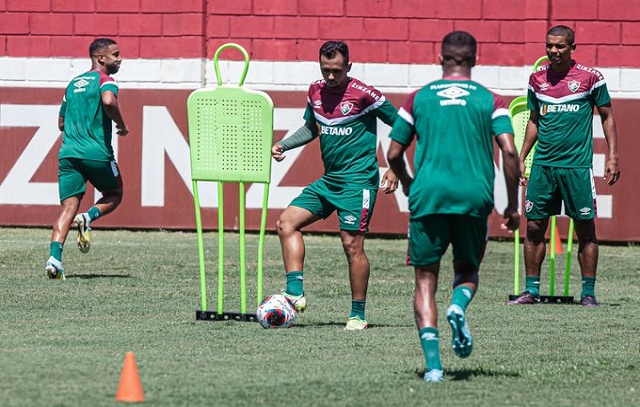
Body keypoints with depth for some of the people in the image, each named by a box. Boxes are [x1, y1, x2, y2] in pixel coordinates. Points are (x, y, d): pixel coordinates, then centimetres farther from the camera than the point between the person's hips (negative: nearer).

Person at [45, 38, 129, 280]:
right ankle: (88, 218, -11)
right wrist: (121, 125, -10)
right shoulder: (104, 80, -2)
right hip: (97, 154, -5)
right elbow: (108, 101, -25)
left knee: (68, 207, -1)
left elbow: (61, 123, 26)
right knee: (114, 195, 18)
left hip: (68, 154, 5)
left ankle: (54, 257, -21)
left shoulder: (73, 84, 21)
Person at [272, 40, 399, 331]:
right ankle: (295, 293, -12)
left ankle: (358, 315, 2)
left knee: (352, 244, -9)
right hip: (328, 179, 7)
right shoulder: (316, 91, 8)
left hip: (358, 179, -7)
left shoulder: (364, 94, -12)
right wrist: (283, 145, 10)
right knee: (287, 222, -5)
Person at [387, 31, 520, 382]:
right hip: (475, 196, 0)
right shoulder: (490, 100, 8)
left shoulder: (419, 98, 10)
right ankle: (459, 305, -14)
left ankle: (433, 363, -9)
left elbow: (393, 154, 12)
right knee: (468, 270, 21)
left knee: (425, 279, 6)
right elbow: (509, 152, -3)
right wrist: (512, 206, 7)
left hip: (428, 195, 0)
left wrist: (407, 184, 32)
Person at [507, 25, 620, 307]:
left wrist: (613, 157, -3)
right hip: (542, 165, 3)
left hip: (577, 165, -3)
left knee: (585, 229, -1)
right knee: (534, 227, 2)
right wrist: (521, 158, 15)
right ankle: (531, 290, 10)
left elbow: (607, 117, 4)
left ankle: (588, 293, 5)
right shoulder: (537, 79, 9)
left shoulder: (590, 78, -2)